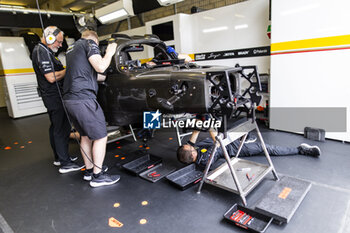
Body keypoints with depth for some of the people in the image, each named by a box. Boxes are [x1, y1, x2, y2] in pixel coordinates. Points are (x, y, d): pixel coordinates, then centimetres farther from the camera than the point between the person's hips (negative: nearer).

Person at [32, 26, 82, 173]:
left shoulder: (42, 50, 17)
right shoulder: (43, 52, -15)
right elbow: (51, 77, -23)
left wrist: (64, 70, 7)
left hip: (50, 96, 11)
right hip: (55, 96, -11)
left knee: (56, 127, 16)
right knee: (62, 128, -8)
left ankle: (59, 157, 29)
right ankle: (65, 164, -2)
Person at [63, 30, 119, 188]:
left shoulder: (72, 48, 27)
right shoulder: (89, 43, 0)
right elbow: (100, 67, -16)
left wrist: (106, 77, 37)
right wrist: (109, 53, 2)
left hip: (69, 99, 10)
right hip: (83, 98, -10)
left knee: (85, 135, 18)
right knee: (100, 136, -1)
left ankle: (89, 170, 28)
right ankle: (97, 176, 6)